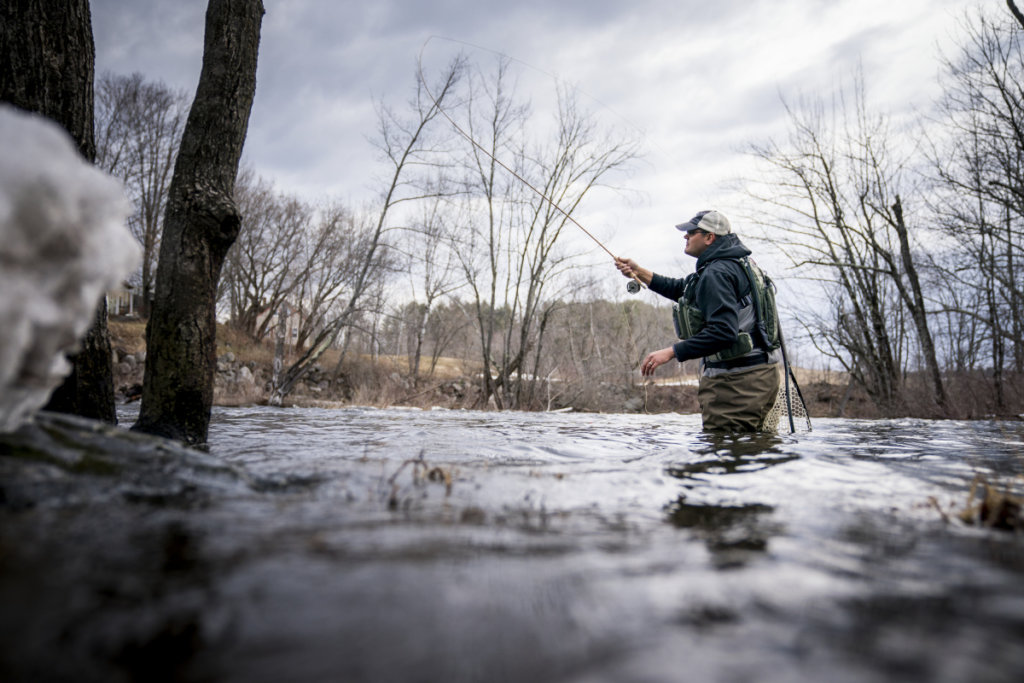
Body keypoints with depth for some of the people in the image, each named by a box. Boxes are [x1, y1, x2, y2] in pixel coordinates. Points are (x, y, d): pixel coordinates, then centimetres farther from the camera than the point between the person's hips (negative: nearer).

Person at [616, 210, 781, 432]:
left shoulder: (716, 273, -16)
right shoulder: (734, 265, 17)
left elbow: (723, 332, -26)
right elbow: (683, 290, 26)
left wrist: (672, 352, -24)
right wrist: (639, 272, 21)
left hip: (738, 379, -11)